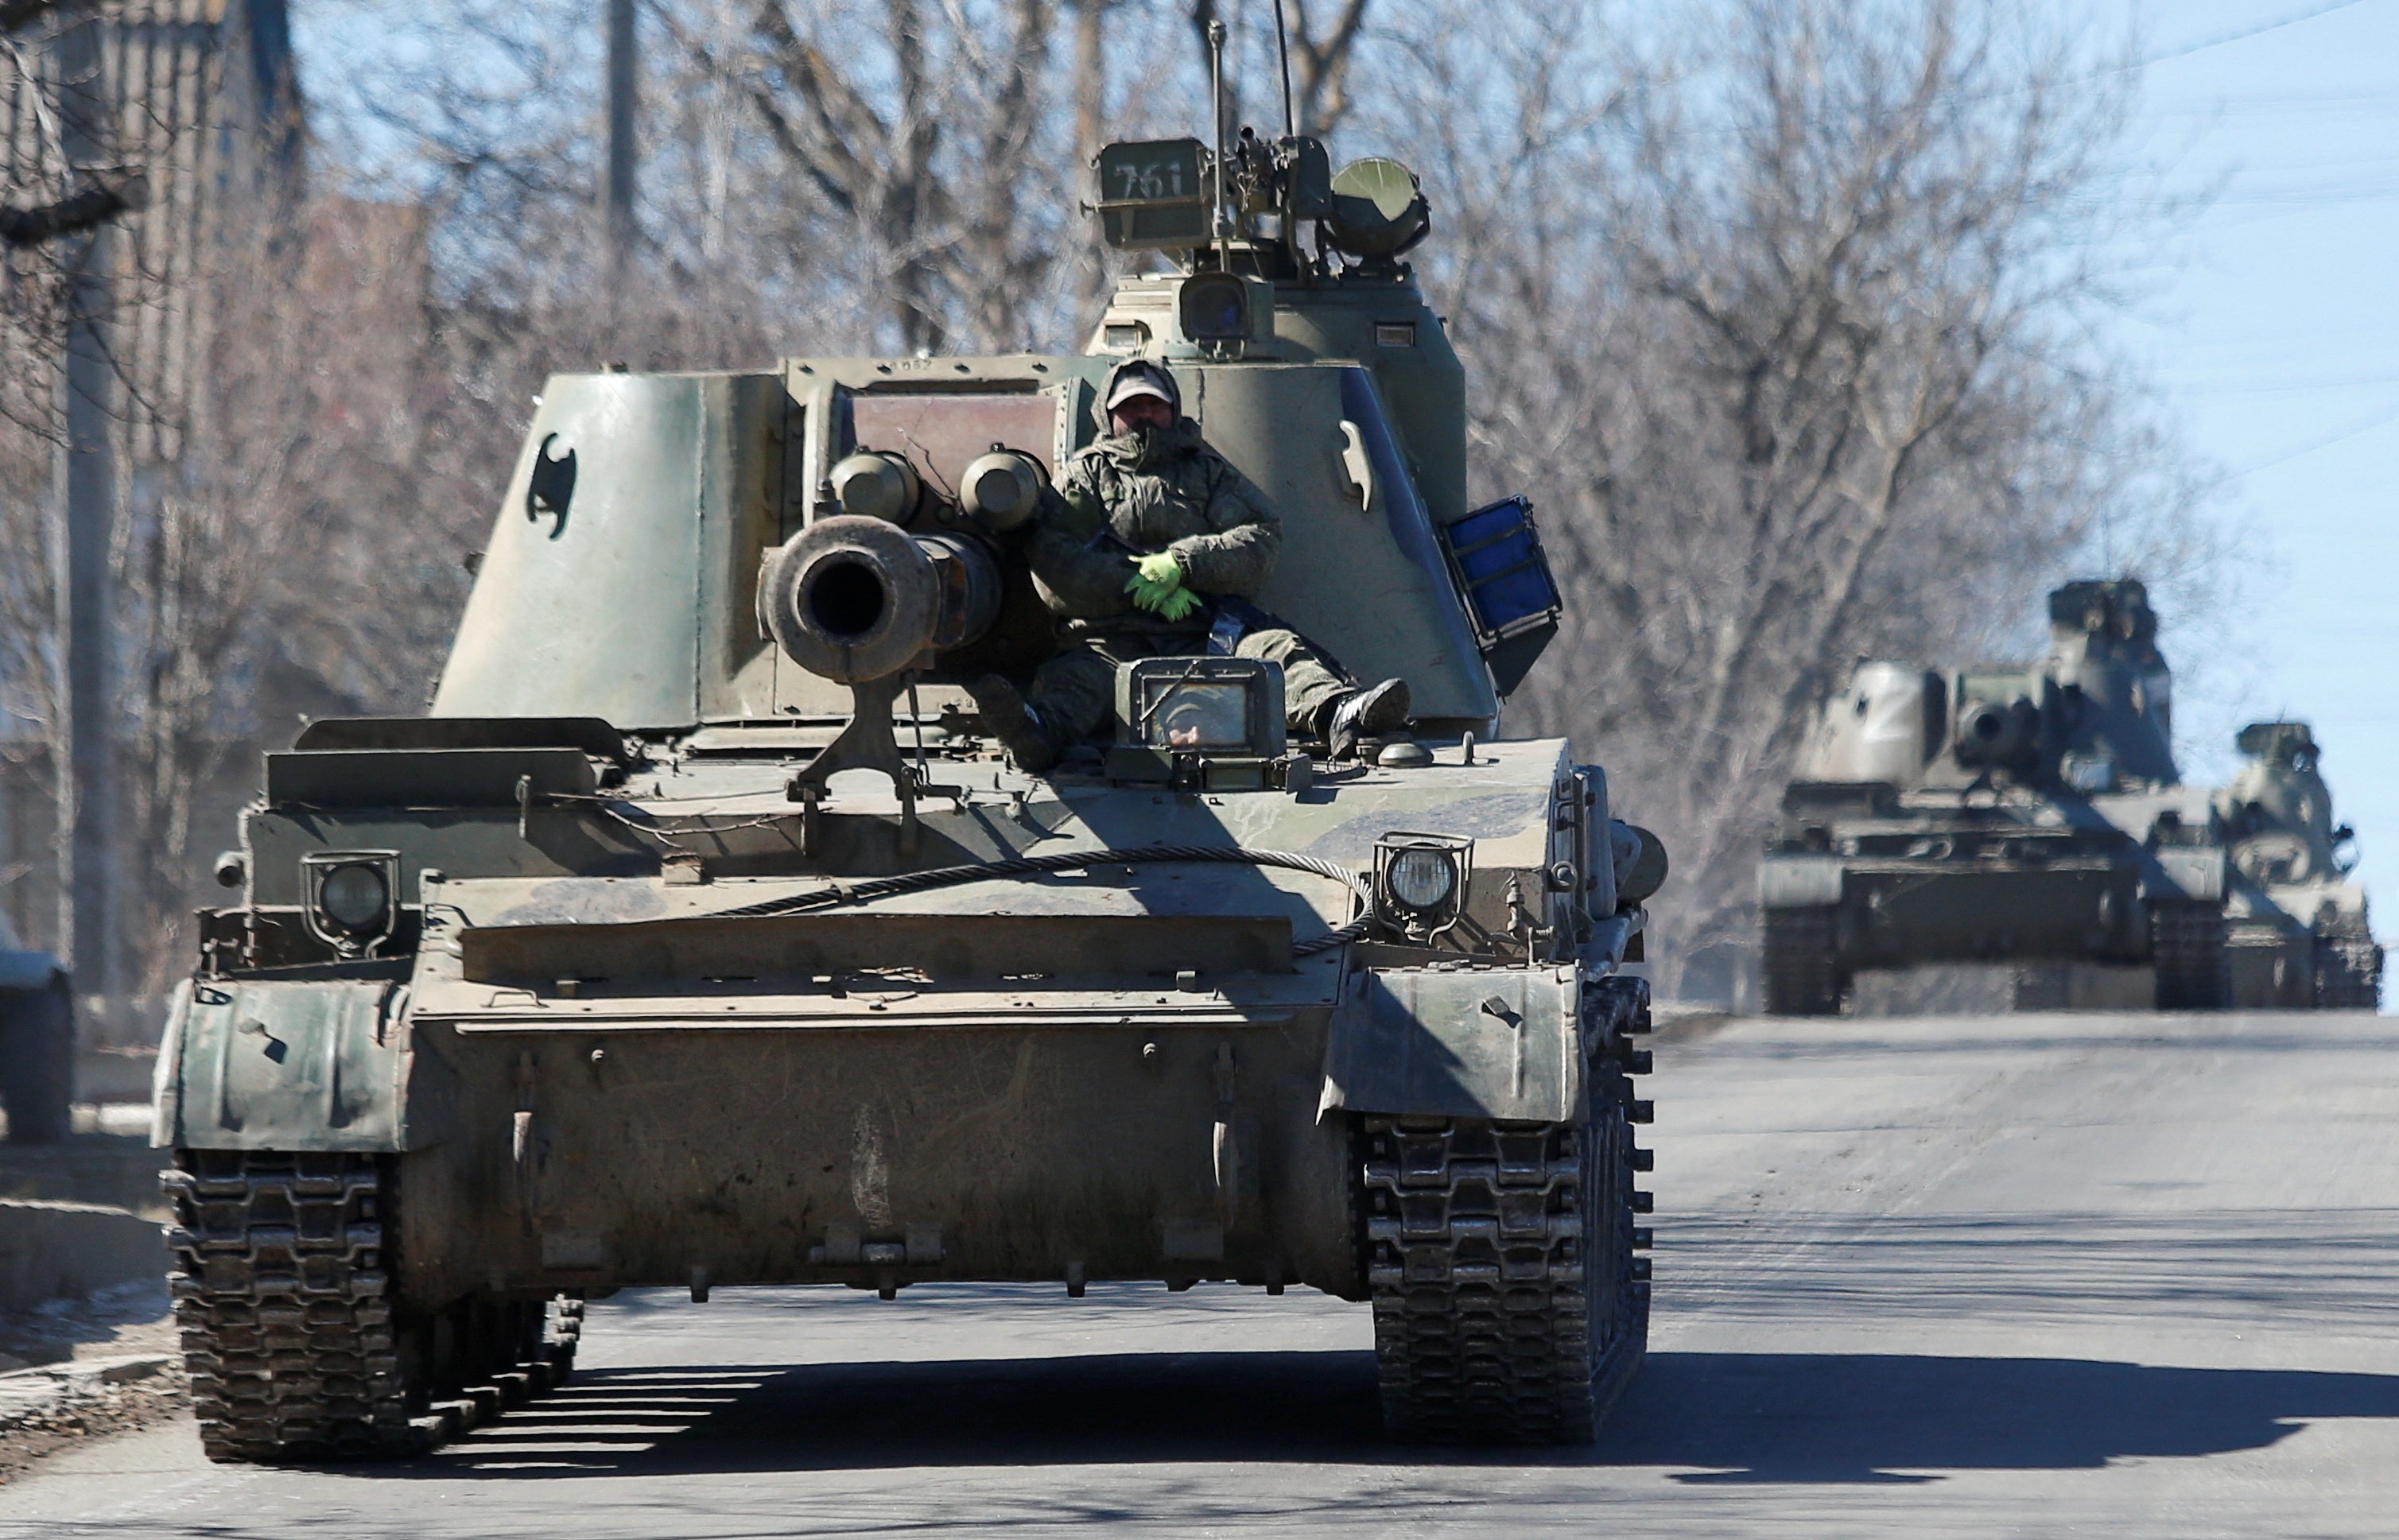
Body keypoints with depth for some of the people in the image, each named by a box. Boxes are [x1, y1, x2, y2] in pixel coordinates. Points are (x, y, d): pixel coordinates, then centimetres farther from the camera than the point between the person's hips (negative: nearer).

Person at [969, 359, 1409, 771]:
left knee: (1274, 649, -28)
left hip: (1204, 632, 2)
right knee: (1078, 675, -34)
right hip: (1116, 637, -1)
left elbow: (1260, 541, 6)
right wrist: (1140, 587, -12)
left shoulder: (1209, 472, 23)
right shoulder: (1086, 476, 19)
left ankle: (1337, 713, -59)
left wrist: (1183, 564, -12)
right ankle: (1041, 729, -69)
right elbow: (1054, 567, 1)